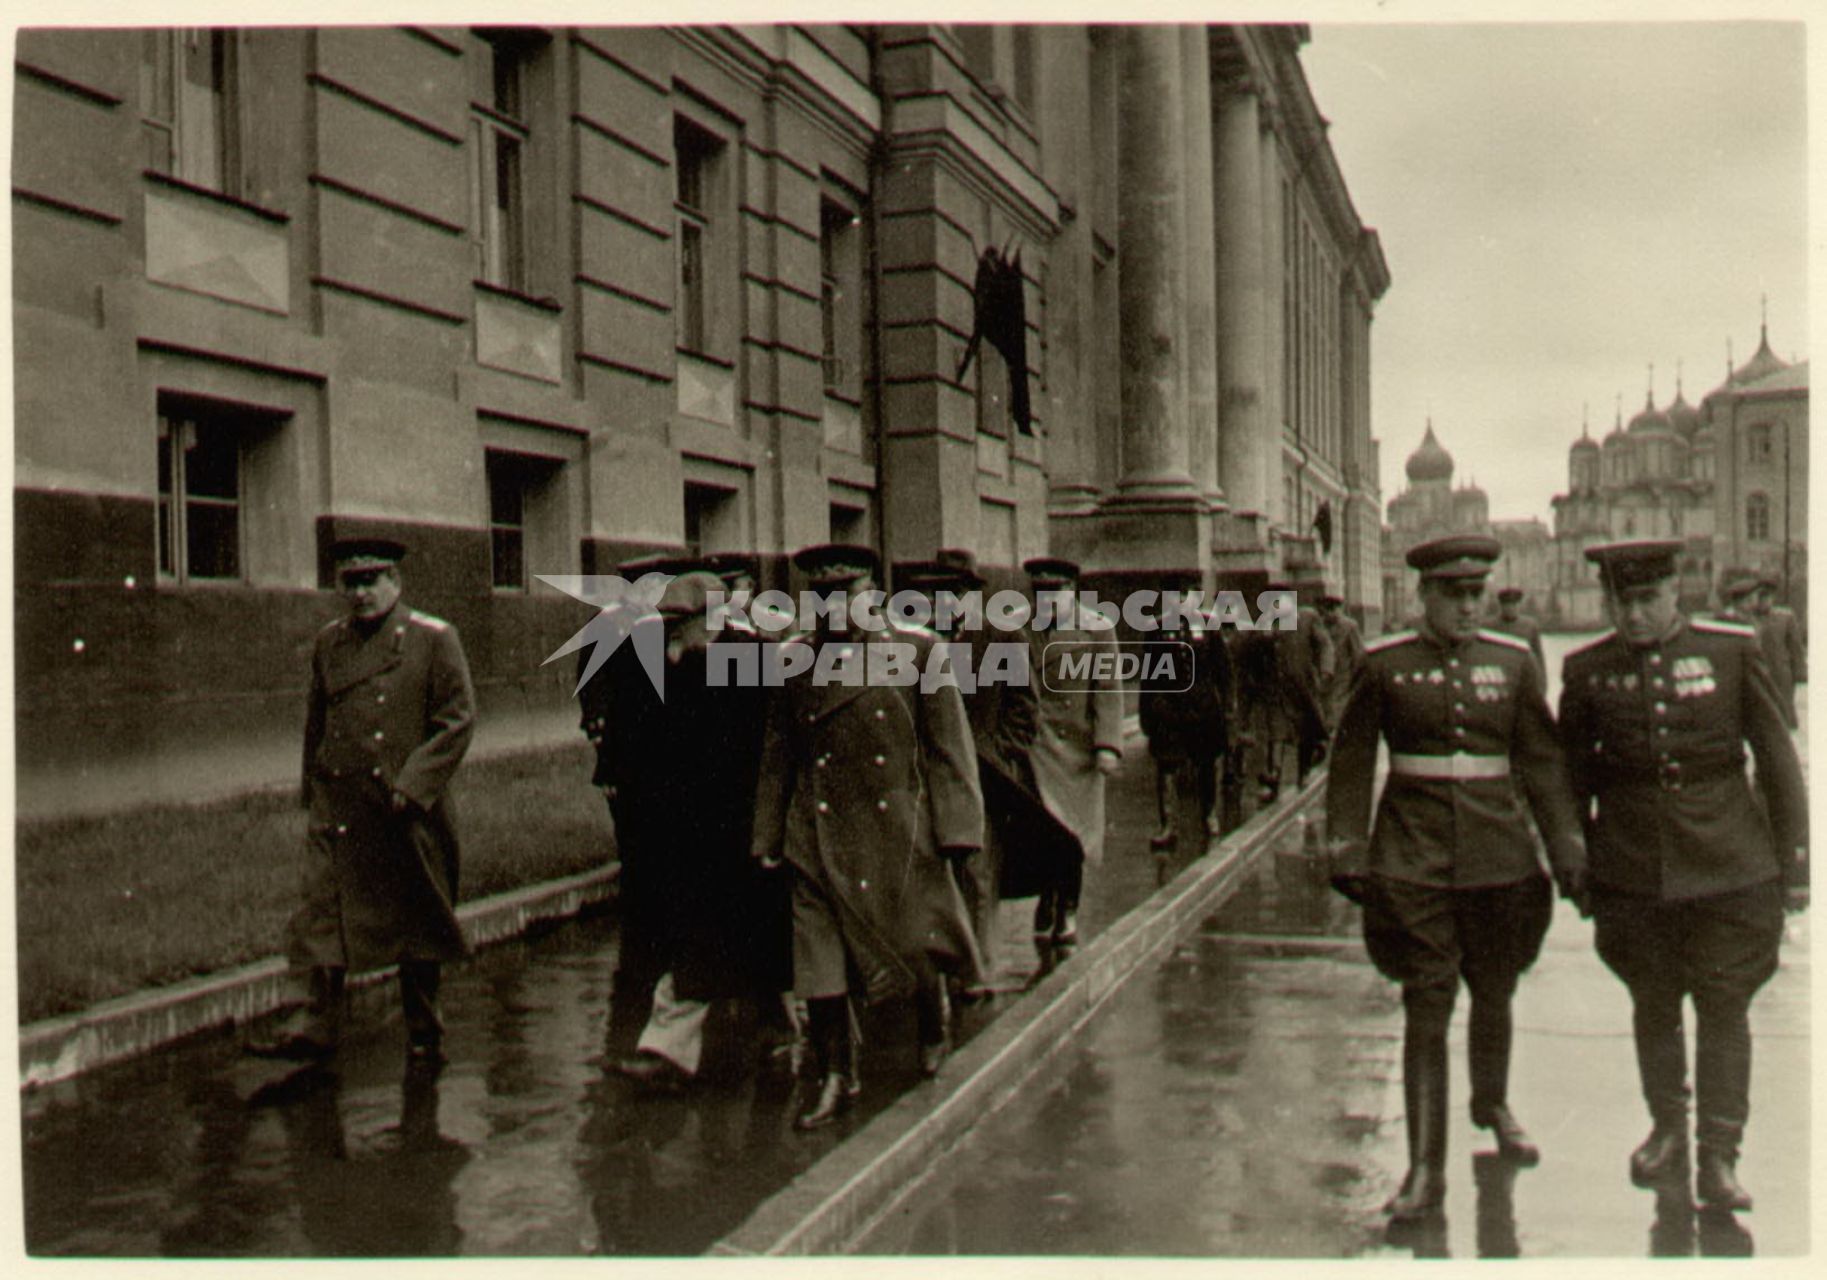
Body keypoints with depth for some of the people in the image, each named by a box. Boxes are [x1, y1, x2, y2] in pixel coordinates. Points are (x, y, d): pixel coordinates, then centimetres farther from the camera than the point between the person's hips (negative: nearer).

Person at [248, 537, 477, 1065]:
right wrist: (313, 790, 12)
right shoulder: (328, 643, 10)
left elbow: (458, 719, -8)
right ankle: (318, 1026, 6)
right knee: (326, 915, -1)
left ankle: (424, 1034, 20)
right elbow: (316, 721, 18)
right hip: (339, 811, 4)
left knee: (418, 920, 7)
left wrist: (413, 784, -15)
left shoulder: (434, 638, -4)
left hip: (410, 810, -3)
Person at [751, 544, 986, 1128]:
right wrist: (768, 839, 9)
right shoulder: (794, 659, 6)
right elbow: (776, 757, 10)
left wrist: (955, 828, -8)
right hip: (819, 837, 2)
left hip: (900, 833, -2)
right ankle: (836, 1079, 13)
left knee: (913, 941, 8)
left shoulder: (916, 652, -1)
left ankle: (934, 1032, 38)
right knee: (817, 953, 0)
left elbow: (948, 746, -1)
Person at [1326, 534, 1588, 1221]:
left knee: (1494, 994, 17)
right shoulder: (1384, 664, -2)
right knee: (1426, 1007, -6)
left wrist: (1566, 848, -1)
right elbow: (1351, 762, 1)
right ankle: (1425, 1168, 0)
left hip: (1499, 853, 3)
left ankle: (1492, 1104, 44)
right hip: (1413, 858, -2)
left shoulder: (1512, 662, 3)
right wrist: (1347, 850, -5)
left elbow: (1542, 761, 6)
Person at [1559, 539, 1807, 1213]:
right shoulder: (1587, 670, -1)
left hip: (1729, 861, -1)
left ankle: (1719, 1156, 10)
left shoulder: (1732, 650, -3)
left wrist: (1794, 858, 0)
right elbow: (1572, 774, 8)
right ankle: (1667, 1128, 32)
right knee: (1653, 1004, 13)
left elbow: (1777, 756, 2)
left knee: (1724, 1007, 1)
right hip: (1631, 869, 1)